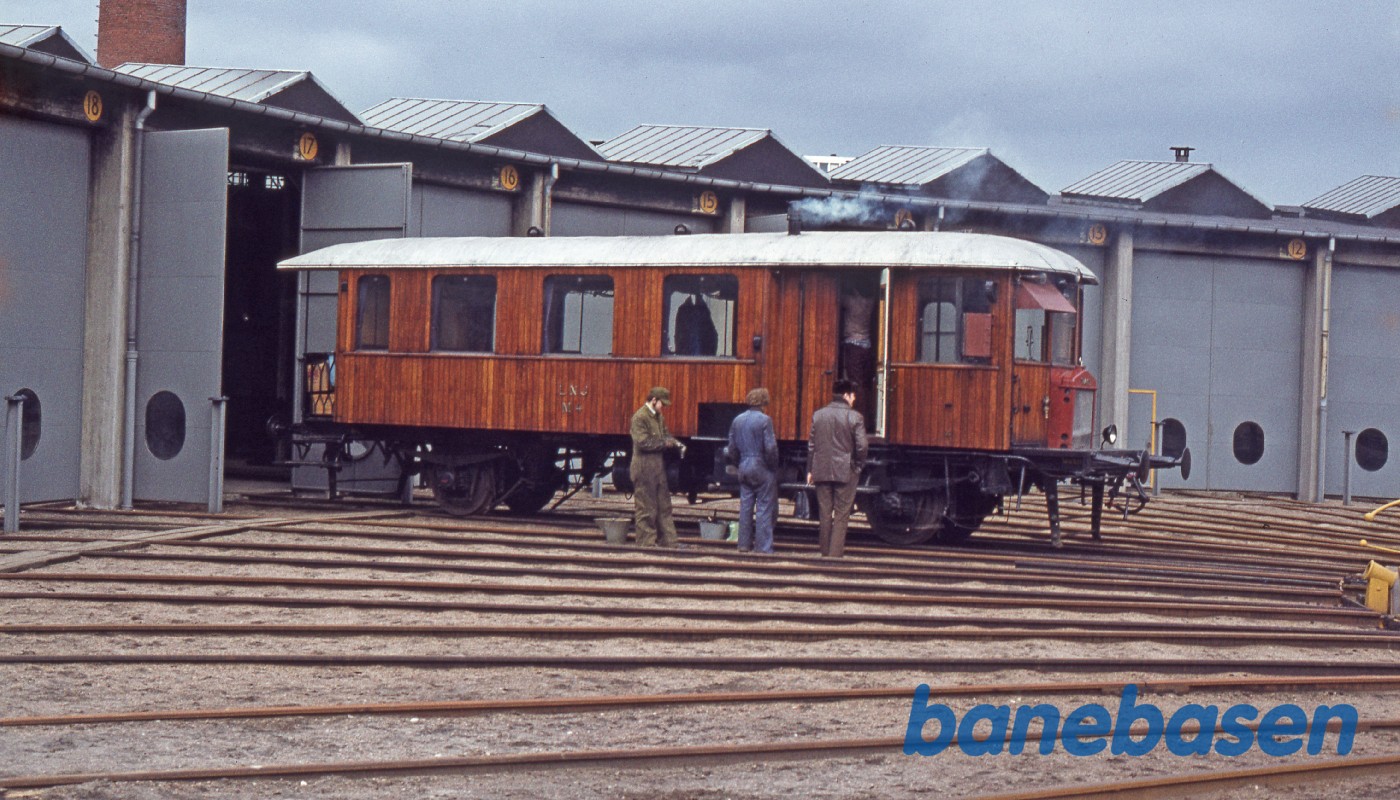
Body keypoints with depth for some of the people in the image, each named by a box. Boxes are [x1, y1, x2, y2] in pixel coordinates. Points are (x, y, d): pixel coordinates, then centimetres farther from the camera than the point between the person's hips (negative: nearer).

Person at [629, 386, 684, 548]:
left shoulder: (659, 417, 15)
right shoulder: (640, 417, -13)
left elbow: (665, 435, 23)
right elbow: (643, 443, -20)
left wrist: (675, 444, 3)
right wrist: (665, 443, -15)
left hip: (658, 469, 9)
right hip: (644, 470, -9)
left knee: (664, 507, 11)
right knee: (646, 509, -2)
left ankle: (669, 542, 14)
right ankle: (646, 543, 4)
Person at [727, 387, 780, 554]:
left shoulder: (737, 420, 7)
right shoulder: (764, 420, -12)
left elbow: (732, 448, 9)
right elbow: (770, 448, -15)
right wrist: (773, 466, -3)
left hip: (744, 469, 6)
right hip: (762, 469, -6)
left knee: (745, 507, 10)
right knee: (764, 508, -2)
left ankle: (744, 544, 11)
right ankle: (762, 546, -3)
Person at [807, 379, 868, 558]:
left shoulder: (818, 415, 4)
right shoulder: (855, 417, -9)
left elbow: (811, 444, 7)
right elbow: (862, 447, -12)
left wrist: (810, 469, 13)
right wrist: (859, 465, 5)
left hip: (822, 471, 4)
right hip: (845, 472, -4)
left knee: (824, 514, 11)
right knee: (841, 515, 2)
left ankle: (825, 552, 16)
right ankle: (835, 553, -3)